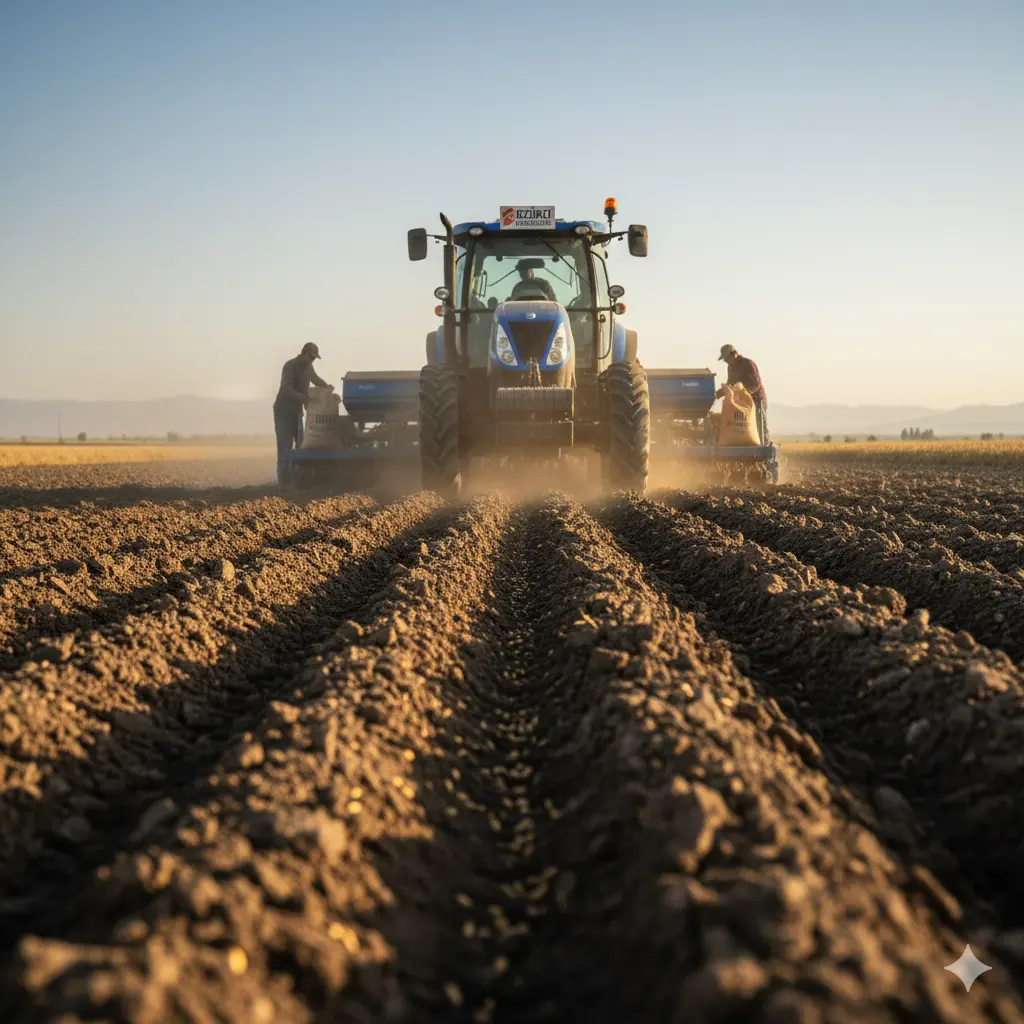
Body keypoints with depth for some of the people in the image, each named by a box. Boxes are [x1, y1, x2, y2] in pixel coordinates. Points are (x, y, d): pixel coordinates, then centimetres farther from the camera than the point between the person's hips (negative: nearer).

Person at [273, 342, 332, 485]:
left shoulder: (308, 367, 7)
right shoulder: (290, 366, -18)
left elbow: (316, 380, 27)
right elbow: (286, 389, -30)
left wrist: (328, 387, 6)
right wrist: (304, 398, -42)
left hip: (296, 411, 8)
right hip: (283, 411, -8)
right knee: (285, 445, -12)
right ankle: (284, 479, -14)